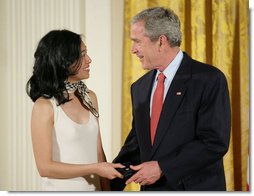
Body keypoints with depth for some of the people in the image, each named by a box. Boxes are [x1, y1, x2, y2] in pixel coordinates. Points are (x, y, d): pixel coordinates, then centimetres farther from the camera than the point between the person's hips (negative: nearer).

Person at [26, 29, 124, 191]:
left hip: (93, 188, 5)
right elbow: (45, 167, -16)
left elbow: (98, 152, 5)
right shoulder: (44, 106, -14)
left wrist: (106, 190, -1)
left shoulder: (89, 97, 2)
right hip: (61, 189, -5)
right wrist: (95, 168, -18)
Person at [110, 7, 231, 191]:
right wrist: (111, 182, -1)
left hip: (196, 187, -5)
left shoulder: (209, 79, -11)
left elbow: (215, 142, -17)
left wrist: (162, 167, -19)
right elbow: (135, 143, 12)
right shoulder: (139, 87, 9)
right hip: (150, 188, 6)